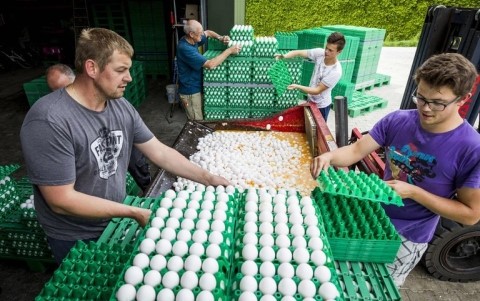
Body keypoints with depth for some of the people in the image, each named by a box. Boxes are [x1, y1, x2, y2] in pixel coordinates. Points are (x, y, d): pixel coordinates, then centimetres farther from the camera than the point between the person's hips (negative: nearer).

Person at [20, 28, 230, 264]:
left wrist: (209, 179, -9)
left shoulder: (121, 107, -9)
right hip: (76, 241, -5)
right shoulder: (49, 121, -28)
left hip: (117, 222, 6)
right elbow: (62, 201, -27)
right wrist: (135, 213, -24)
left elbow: (161, 153, -5)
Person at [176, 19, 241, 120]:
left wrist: (220, 38, -5)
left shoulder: (191, 40, -2)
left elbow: (208, 33, 17)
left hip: (195, 87, 9)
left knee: (199, 119, 22)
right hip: (190, 91, -9)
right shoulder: (185, 49, -30)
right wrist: (229, 50, -29)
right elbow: (210, 64, -35)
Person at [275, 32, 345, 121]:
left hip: (321, 106, -6)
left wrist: (297, 86, -34)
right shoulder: (320, 53, -15)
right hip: (311, 100, 6)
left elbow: (317, 90, -26)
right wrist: (284, 56, -34)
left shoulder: (336, 71, -30)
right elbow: (298, 52, -15)